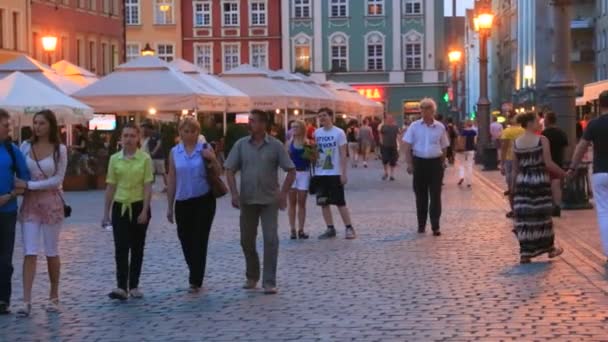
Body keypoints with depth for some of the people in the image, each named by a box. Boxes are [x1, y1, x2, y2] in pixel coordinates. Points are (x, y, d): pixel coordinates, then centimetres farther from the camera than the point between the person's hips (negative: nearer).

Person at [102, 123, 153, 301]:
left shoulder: (145, 158, -4)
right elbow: (110, 186, 6)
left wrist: (144, 211, -11)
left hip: (139, 206, -1)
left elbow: (147, 186, -5)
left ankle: (134, 286, 17)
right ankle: (122, 287, -12)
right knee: (121, 248, -7)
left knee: (137, 248, 7)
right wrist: (106, 212, 5)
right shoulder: (114, 159, 2)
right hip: (120, 207, 1)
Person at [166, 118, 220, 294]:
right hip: (182, 202, 3)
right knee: (186, 241, 8)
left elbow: (218, 173, 2)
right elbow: (171, 180, 8)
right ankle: (196, 277, 28)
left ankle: (196, 281, 1)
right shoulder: (174, 152, 4)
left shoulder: (205, 148, -1)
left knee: (199, 241, -3)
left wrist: (212, 159, -17)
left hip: (204, 201, -3)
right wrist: (169, 206, 8)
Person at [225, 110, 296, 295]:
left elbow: (291, 170, -2)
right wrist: (234, 193, -10)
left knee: (271, 240, -7)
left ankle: (269, 282, -1)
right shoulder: (241, 145, 1)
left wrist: (283, 193, -11)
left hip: (269, 200, -3)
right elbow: (230, 170, 2)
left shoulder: (275, 145, -4)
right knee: (246, 240, 11)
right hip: (247, 200, 3)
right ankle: (252, 276, 30)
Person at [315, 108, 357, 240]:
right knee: (323, 203, 6)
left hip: (335, 173, -5)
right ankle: (330, 229, 14)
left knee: (340, 202, -4)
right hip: (320, 173, 5)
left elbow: (343, 154, -7)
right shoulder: (317, 133, 7)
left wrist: (343, 173, -12)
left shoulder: (339, 133, -6)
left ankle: (349, 228, 4)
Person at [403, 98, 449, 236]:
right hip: (419, 162, 0)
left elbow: (444, 147, 10)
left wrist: (443, 163, 6)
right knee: (421, 195, 8)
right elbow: (407, 146, 1)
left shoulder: (440, 127, 4)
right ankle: (421, 224, 20)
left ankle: (436, 226, 0)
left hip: (435, 163, 0)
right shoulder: (414, 126, 1)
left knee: (435, 195, -3)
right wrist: (409, 164, -6)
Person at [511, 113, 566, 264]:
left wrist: (513, 186, 13)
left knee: (524, 218, 3)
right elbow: (548, 164, -13)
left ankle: (525, 254, 0)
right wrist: (564, 174, -1)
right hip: (540, 181, -3)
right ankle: (550, 248, 26)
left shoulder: (516, 142, 3)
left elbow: (515, 168, 6)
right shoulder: (542, 140, -9)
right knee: (542, 215, 11)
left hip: (522, 182, 3)